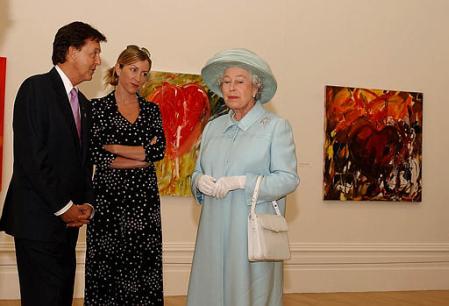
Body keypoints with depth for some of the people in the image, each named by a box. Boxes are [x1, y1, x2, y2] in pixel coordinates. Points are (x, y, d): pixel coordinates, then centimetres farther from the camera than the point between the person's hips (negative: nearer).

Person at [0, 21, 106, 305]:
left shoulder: (83, 103, 17)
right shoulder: (36, 88, -8)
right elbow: (30, 156, -15)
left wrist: (86, 203, 2)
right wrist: (64, 207, -13)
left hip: (68, 220, 8)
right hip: (38, 218, -8)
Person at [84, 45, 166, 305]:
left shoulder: (152, 110, 10)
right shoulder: (98, 107, 1)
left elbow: (160, 150, -5)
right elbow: (95, 155, -10)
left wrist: (114, 147, -9)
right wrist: (143, 157, -8)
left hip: (145, 196, 3)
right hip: (108, 196, -3)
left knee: (144, 263, 3)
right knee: (107, 264, 1)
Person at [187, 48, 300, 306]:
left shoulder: (276, 126, -1)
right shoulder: (213, 127, 14)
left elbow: (288, 178, -8)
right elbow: (198, 172, 19)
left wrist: (241, 182, -17)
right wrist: (200, 181, -5)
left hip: (252, 229, -4)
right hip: (215, 227, 4)